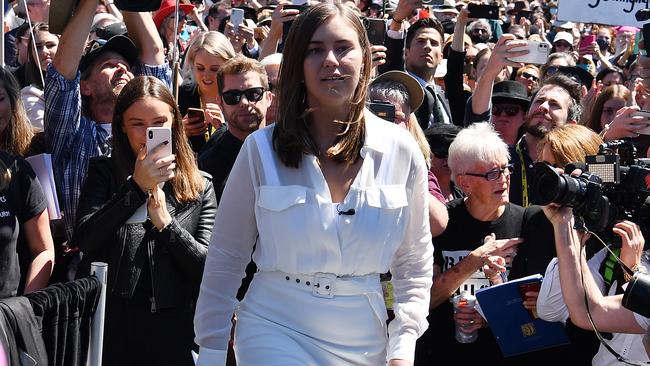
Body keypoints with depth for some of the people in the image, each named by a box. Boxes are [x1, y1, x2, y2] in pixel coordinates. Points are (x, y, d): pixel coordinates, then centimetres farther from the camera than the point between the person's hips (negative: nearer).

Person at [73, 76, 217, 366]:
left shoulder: (199, 186, 6)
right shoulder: (104, 173, 4)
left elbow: (207, 265, -1)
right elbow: (84, 240, -11)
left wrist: (165, 222, -14)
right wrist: (137, 187, -17)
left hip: (173, 327, 0)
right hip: (112, 323, 0)